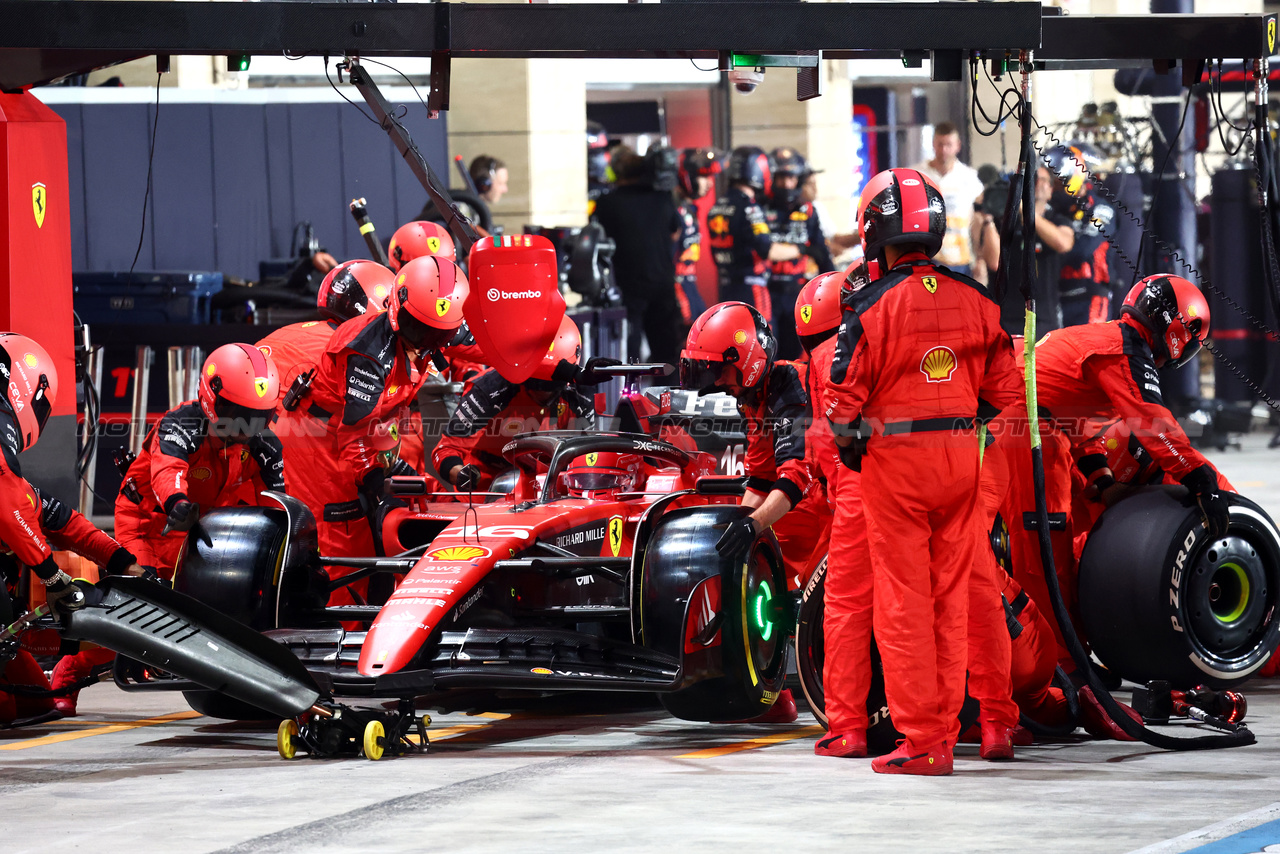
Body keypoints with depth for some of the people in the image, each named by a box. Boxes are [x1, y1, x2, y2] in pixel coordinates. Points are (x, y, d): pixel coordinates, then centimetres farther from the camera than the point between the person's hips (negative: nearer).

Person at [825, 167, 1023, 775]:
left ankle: (918, 741, 1)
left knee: (903, 603, 1)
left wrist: (848, 448, 9)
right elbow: (1005, 390, 6)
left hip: (895, 457, -4)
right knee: (951, 599, 10)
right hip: (961, 453, 4)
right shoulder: (975, 301, 2)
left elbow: (844, 402, -10)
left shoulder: (871, 307, -12)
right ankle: (943, 736, 13)